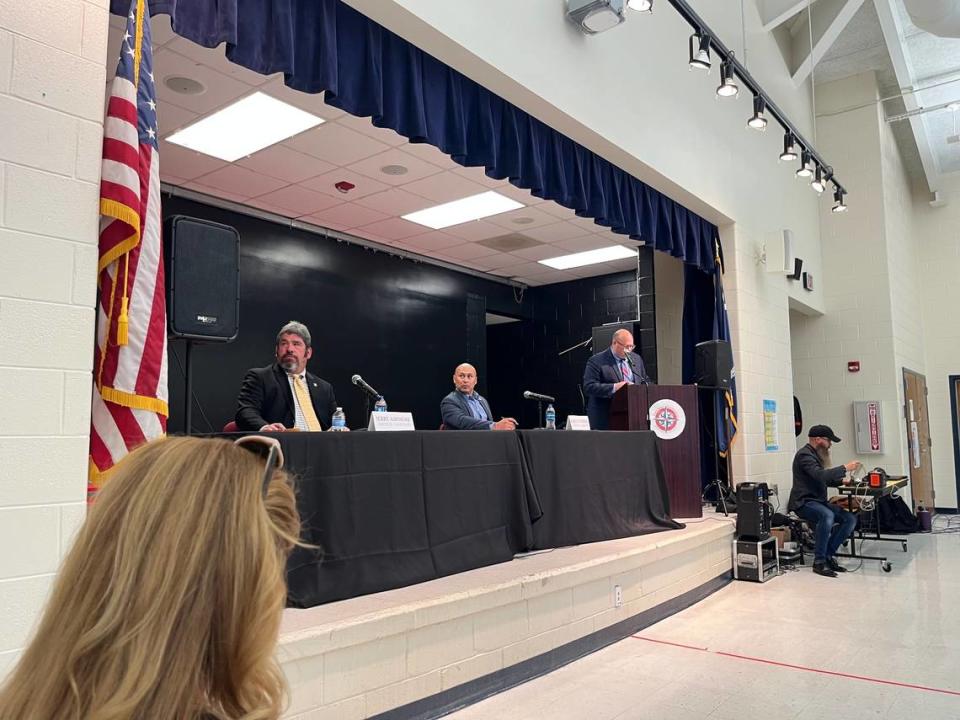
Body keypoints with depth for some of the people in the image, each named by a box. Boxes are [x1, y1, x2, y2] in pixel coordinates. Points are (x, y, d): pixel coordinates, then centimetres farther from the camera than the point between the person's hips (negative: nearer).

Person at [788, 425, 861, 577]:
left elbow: (824, 479, 27)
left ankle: (828, 554, 0)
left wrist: (841, 481, 10)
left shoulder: (815, 455, 18)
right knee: (827, 515, -36)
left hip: (818, 501, 10)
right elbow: (820, 475, -28)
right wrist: (845, 468, -21)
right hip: (804, 502, -10)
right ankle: (819, 561, -25)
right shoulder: (804, 455, -13)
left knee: (850, 519, -6)